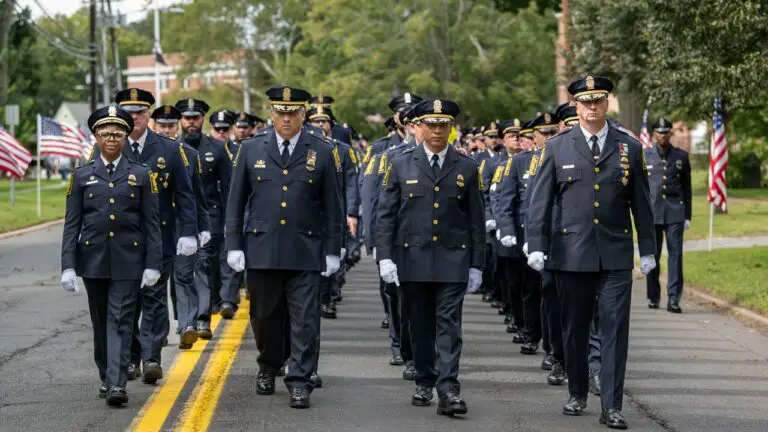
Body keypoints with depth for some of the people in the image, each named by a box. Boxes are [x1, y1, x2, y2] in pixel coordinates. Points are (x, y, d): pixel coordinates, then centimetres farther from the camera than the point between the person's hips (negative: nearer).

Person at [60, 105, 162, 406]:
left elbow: (152, 223, 3)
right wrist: (68, 266, -4)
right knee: (101, 322, 11)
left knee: (121, 321, -9)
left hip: (128, 261, -2)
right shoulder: (81, 176, 6)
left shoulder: (140, 175, 4)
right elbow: (72, 224, 4)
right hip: (93, 260, 2)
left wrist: (152, 265, -4)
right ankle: (106, 378, 24)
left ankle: (117, 384, -16)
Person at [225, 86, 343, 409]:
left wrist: (333, 251, 1)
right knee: (264, 316, 11)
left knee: (304, 320, -5)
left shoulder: (323, 152, 3)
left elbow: (332, 206, 5)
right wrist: (234, 245, 2)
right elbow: (236, 201, 7)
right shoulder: (251, 149, 5)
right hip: (261, 249, 1)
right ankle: (268, 367, 33)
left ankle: (300, 382, 1)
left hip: (305, 251, -1)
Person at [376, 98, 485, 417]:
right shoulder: (400, 165, 5)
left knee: (449, 324, -7)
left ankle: (448, 390, -11)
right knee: (420, 325, 9)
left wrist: (477, 264, 3)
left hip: (453, 259, -1)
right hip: (412, 259, 1)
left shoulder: (467, 169, 6)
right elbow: (385, 215, 3)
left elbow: (476, 220, 6)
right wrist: (385, 257, -6)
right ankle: (424, 382, 22)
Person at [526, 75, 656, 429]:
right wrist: (536, 246, -5)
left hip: (616, 254, 0)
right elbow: (540, 201, 2)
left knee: (615, 329, -5)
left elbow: (641, 203, 8)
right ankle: (577, 394, 26)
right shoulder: (557, 148, 4)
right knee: (574, 330, 9)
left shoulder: (630, 148, 5)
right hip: (571, 252, 0)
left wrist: (647, 250, 7)